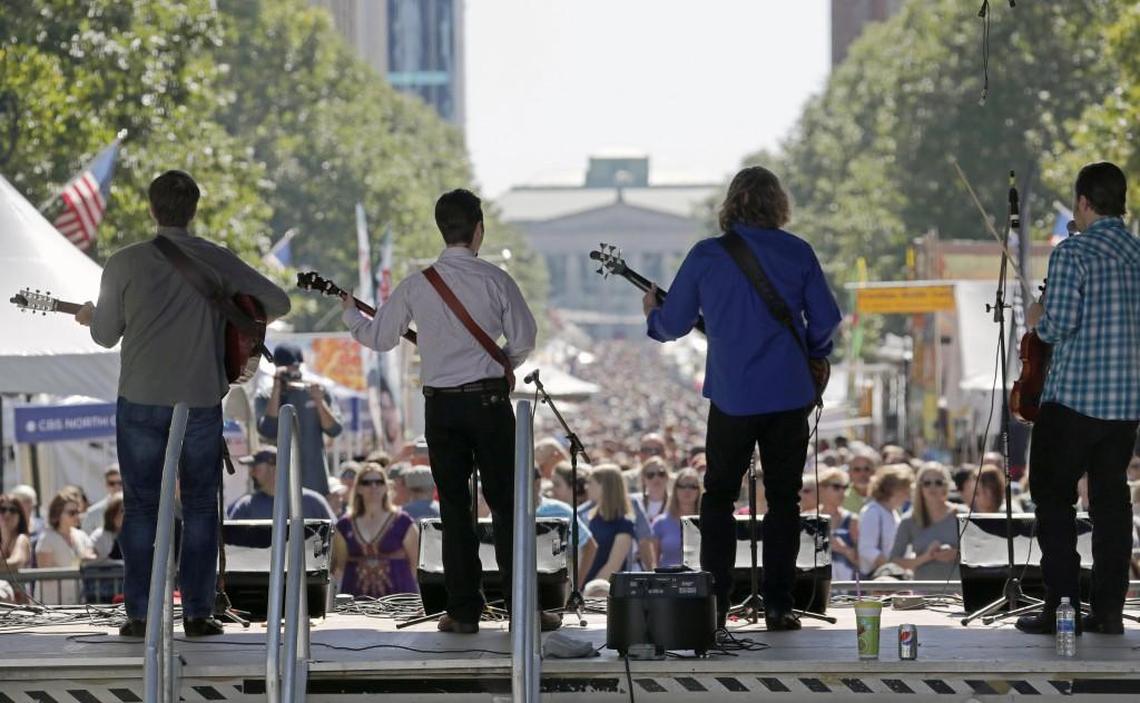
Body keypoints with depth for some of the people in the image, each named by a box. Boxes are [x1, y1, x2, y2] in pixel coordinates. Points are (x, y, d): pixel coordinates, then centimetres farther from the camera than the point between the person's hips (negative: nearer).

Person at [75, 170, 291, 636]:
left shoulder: (125, 263, -4)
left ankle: (140, 613, 4)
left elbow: (106, 335, 4)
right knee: (200, 506, 10)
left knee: (141, 505, 7)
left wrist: (91, 318, 27)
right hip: (201, 402, 1)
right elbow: (278, 302, 2)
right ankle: (198, 612, 7)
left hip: (141, 401, -1)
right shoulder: (217, 261, -1)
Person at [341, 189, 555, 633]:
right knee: (505, 504, 2)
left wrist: (349, 314, 27)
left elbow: (379, 338, 7)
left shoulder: (416, 286, -1)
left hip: (440, 405, 2)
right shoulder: (495, 280, -6)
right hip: (489, 399, -2)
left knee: (454, 507, 7)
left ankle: (463, 610, 5)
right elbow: (524, 340, -3)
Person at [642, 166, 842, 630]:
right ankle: (778, 605, 3)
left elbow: (673, 323, 5)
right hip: (790, 395, 1)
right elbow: (826, 321, 2)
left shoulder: (705, 256, -3)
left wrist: (652, 315, 28)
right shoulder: (797, 252, -1)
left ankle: (714, 604, 6)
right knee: (783, 497, 8)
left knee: (718, 496, 12)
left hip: (732, 396, 0)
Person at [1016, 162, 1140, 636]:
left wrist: (1038, 321, 4)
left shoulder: (1073, 254, -12)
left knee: (1053, 499, 3)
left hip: (1075, 397, -6)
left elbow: (1058, 325, -16)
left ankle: (1061, 606, -2)